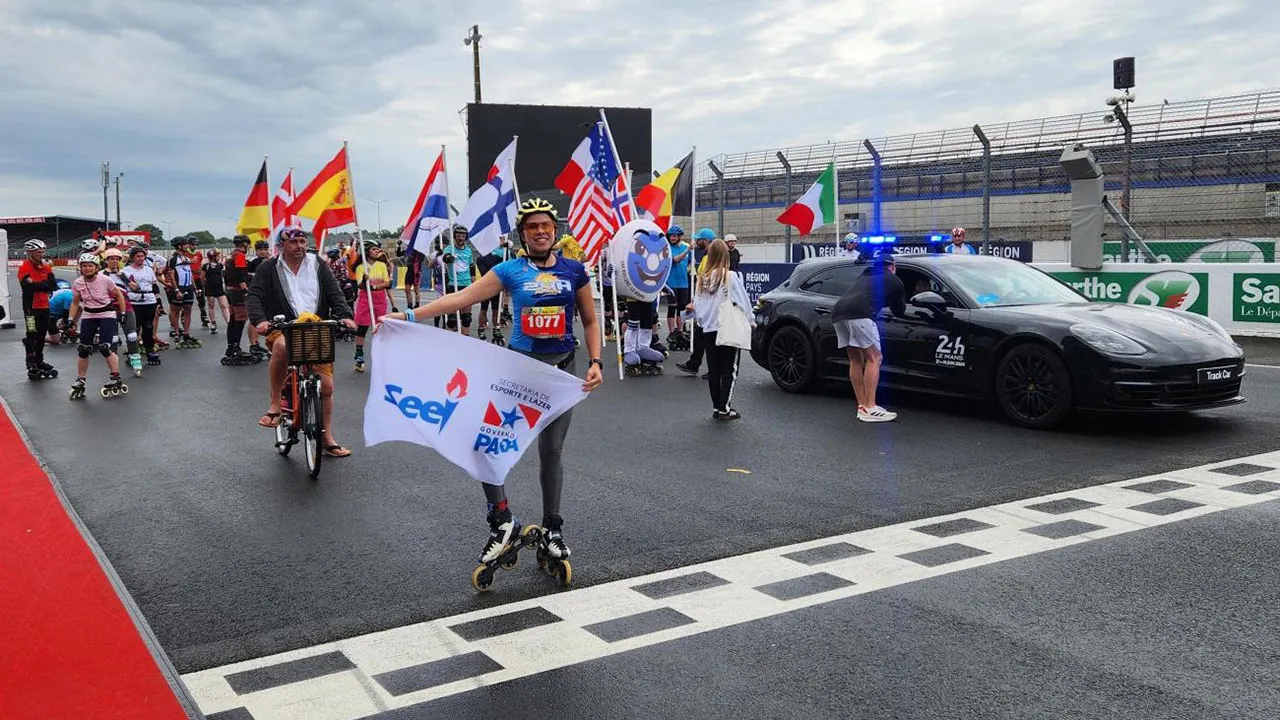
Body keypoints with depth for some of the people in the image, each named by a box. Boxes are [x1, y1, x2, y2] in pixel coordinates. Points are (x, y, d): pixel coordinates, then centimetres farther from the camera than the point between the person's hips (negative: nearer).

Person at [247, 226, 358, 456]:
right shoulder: (269, 268, 4)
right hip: (282, 329, -2)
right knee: (282, 346, -40)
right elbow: (255, 295, -3)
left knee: (326, 385, -2)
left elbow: (334, 294, 3)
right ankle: (275, 404, -23)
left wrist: (344, 315, -16)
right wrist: (260, 320, -23)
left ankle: (327, 438, 16)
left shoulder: (318, 266, 9)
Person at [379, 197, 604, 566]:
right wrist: (408, 316, -16)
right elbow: (460, 298, -9)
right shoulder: (511, 271, -3)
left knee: (551, 450, 9)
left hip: (562, 368, 0)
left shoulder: (574, 271, 0)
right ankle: (501, 519, 1)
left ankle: (552, 528, 25)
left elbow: (590, 321, 8)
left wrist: (596, 362, -6)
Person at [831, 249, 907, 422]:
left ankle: (862, 407, 16)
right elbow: (899, 311, 29)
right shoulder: (894, 281, 19)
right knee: (874, 358, -1)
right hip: (859, 314, -7)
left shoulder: (864, 276, 35)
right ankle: (869, 409, -7)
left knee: (856, 360, 16)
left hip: (838, 313, 7)